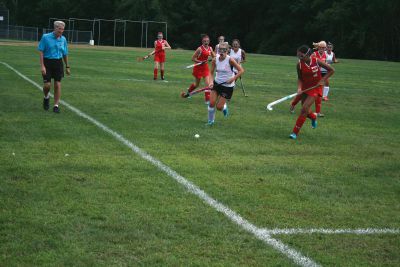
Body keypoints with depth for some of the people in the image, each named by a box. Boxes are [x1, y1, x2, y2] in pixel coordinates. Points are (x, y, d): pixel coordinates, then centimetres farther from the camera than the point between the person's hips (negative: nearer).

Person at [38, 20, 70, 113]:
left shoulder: (63, 39, 4)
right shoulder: (46, 37, -7)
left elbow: (65, 54, 13)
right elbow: (41, 52, -7)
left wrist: (67, 67, 14)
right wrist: (42, 65, -14)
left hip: (58, 63, 3)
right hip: (47, 62, -3)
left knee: (57, 84, 0)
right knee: (47, 84, -5)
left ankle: (56, 105, 8)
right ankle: (46, 97, 28)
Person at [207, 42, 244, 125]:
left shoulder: (230, 60, -18)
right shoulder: (215, 60, -6)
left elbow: (241, 70, -15)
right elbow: (211, 72, 1)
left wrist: (233, 79, -25)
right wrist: (211, 82, -17)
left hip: (228, 86, -4)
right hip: (217, 83, 4)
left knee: (219, 107, -4)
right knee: (212, 103, -7)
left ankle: (224, 106, 34)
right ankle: (210, 121, 15)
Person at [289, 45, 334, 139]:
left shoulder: (316, 61, -18)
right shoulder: (299, 64, -13)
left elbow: (331, 70, -8)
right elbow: (300, 78, -1)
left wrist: (322, 80, -15)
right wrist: (299, 88, -19)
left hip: (315, 88, -3)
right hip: (305, 88, 3)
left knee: (304, 109, -15)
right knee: (306, 112, 9)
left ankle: (295, 132, -7)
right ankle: (313, 117, 48)